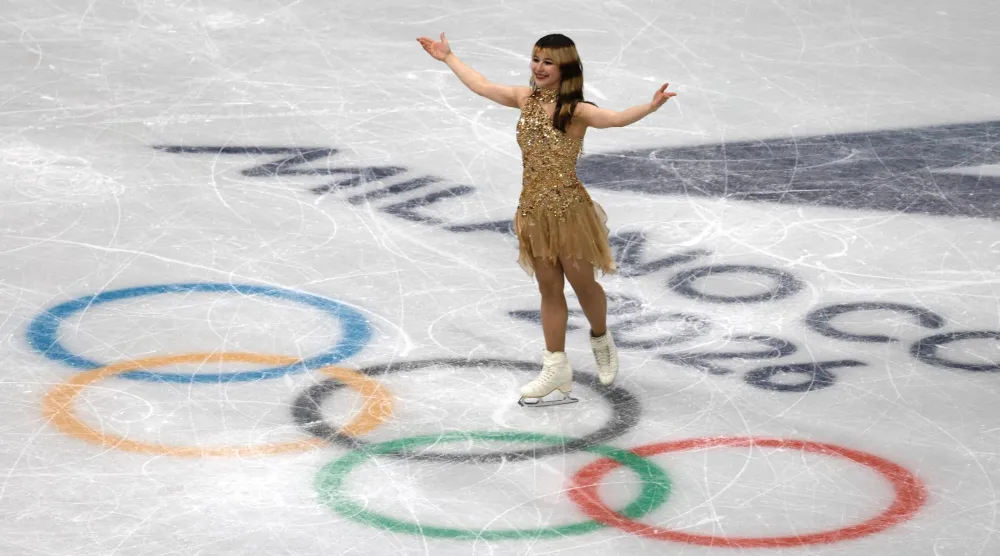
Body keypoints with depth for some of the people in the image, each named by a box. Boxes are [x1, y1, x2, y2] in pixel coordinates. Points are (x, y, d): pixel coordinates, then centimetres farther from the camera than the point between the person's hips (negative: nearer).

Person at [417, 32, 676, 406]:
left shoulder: (575, 111, -15)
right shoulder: (527, 99, 4)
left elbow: (617, 119, -32)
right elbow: (482, 86, 18)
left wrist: (650, 107, -50)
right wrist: (447, 58, 26)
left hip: (568, 210, -6)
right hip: (534, 209, 6)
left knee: (583, 284, 9)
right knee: (549, 289, 11)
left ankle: (601, 341, 37)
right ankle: (556, 368, 17)